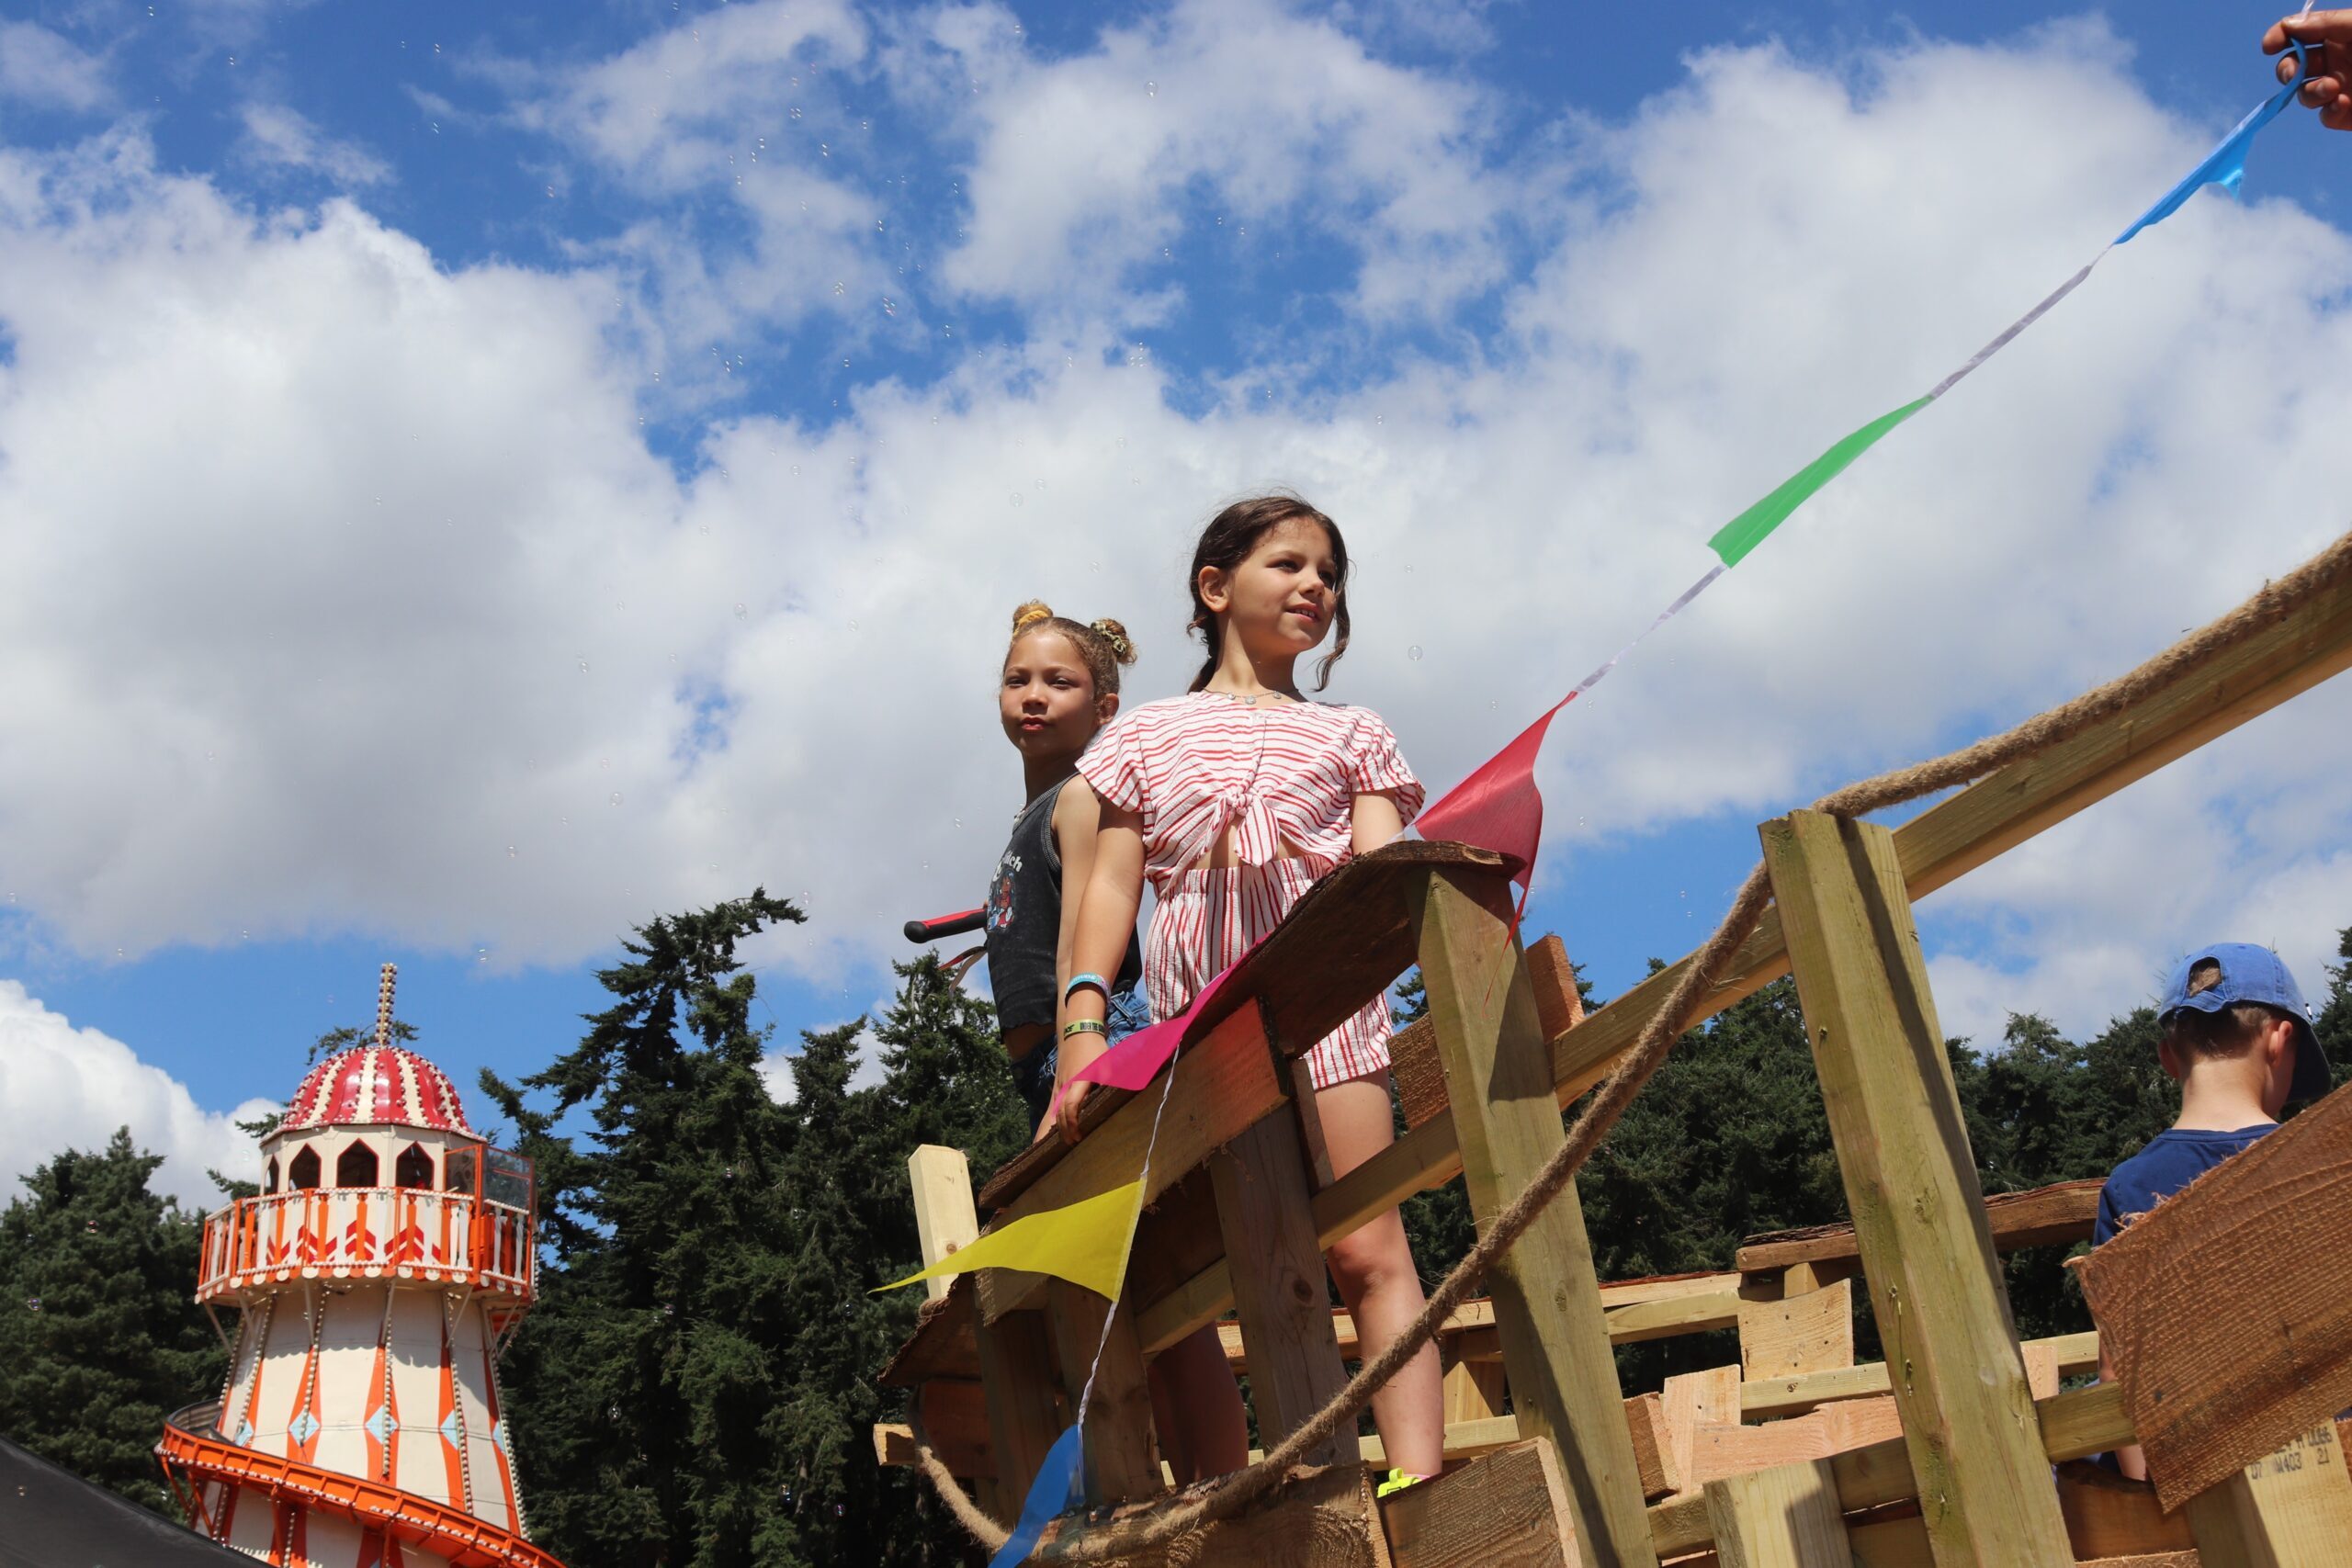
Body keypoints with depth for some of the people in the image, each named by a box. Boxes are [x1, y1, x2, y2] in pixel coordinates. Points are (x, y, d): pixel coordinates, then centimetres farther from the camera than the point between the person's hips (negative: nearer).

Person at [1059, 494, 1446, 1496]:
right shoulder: (1145, 735, 21)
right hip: (1192, 1013, 1)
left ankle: (1416, 1481, -16)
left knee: (1366, 1247, -11)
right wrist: (1082, 1023, -2)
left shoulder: (1349, 734, 21)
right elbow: (1112, 885, 11)